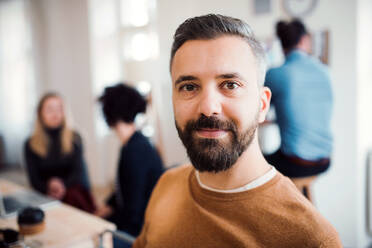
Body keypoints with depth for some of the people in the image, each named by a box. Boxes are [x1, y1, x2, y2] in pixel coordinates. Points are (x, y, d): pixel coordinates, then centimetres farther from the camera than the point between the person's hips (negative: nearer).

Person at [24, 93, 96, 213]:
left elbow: (78, 171, 0)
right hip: (46, 194, -1)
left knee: (73, 195, -33)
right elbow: (34, 180, 3)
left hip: (72, 186, 1)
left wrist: (63, 185, -21)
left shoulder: (74, 138, 8)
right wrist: (49, 187, -19)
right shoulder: (31, 144, 8)